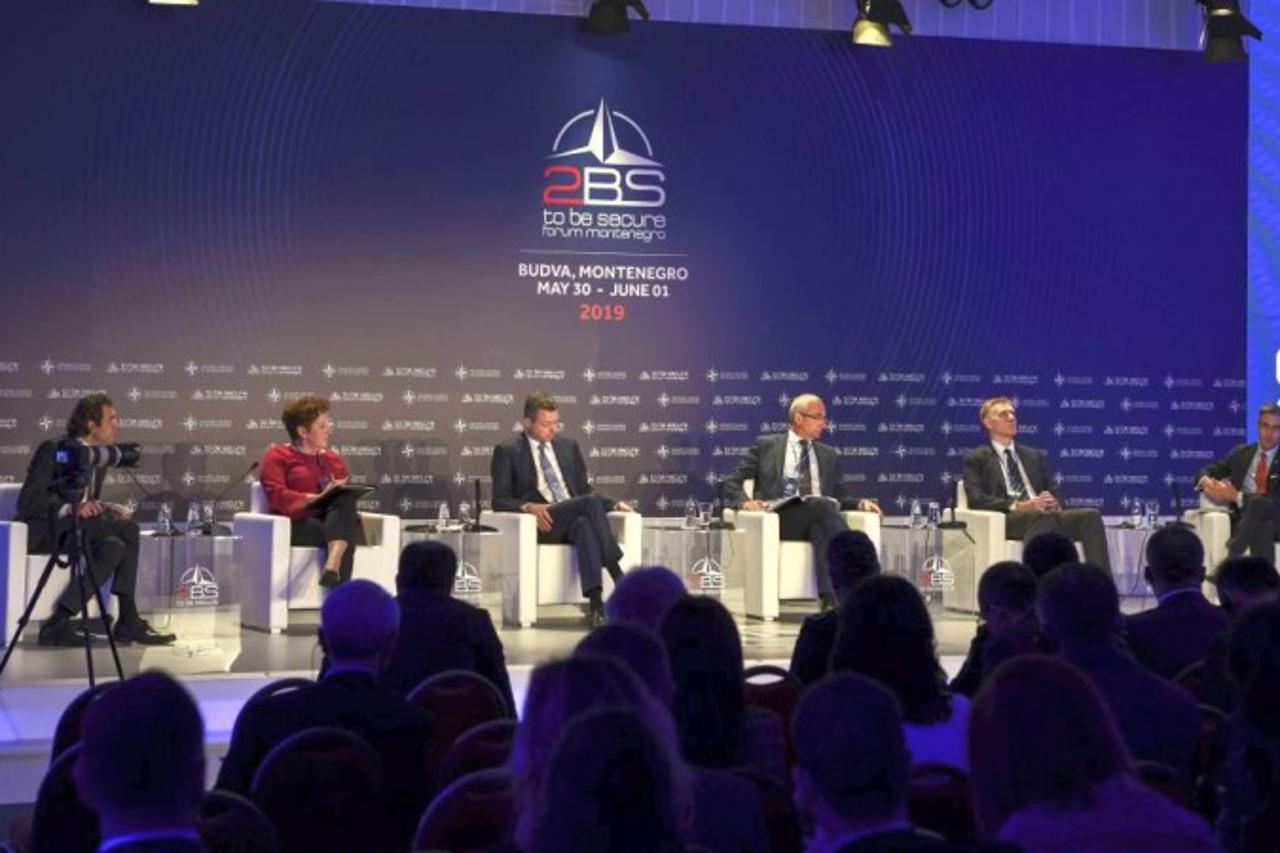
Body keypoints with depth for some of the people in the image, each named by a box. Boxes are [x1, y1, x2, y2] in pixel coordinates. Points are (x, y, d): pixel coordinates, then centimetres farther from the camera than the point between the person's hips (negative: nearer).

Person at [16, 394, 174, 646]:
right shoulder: (53, 450, -9)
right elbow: (28, 500, -16)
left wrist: (111, 510, -4)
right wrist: (71, 508, -30)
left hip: (78, 530, 8)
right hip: (43, 530, -8)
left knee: (116, 547, -25)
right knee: (127, 528, -26)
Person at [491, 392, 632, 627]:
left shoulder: (569, 446, 23)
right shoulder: (508, 451, 8)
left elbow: (584, 489, 24)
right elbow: (500, 501, 2)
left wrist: (614, 504, 5)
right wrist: (528, 506, -19)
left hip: (574, 521, 4)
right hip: (540, 523, -4)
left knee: (583, 526, -37)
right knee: (592, 502, -32)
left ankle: (595, 603, -47)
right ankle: (620, 581, -35)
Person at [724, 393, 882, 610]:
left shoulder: (829, 454, 26)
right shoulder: (766, 446, 16)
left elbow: (841, 496, 24)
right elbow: (732, 482, 12)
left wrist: (860, 503, 0)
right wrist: (745, 501, -11)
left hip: (820, 513, 3)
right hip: (780, 518, -3)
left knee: (821, 531, -37)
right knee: (822, 505, -35)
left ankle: (831, 598, -51)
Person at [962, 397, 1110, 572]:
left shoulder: (1035, 456, 28)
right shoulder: (976, 459, 12)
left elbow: (1054, 493, 22)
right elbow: (976, 499, -3)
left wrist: (1053, 503, -5)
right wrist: (1016, 505, -17)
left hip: (1046, 515, 5)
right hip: (1006, 519, -5)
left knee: (1091, 515, -22)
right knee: (1042, 517, -38)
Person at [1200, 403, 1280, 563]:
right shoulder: (1241, 452, 16)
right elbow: (1205, 472, 16)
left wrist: (1238, 497, -17)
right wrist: (1205, 481, -11)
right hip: (1242, 520, 2)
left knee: (1258, 503, -38)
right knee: (1261, 530, -37)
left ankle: (1232, 556, -38)